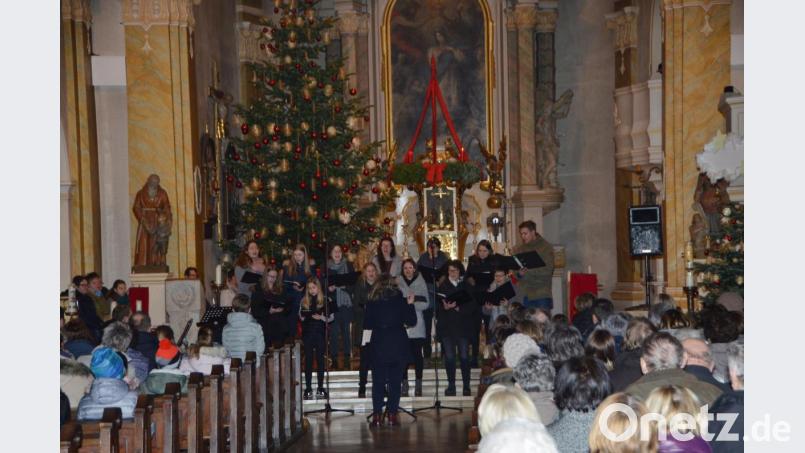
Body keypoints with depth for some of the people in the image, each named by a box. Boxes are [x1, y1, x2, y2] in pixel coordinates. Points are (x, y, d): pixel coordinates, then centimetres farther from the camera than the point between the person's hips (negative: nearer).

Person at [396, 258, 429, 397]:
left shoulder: (421, 282, 7)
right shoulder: (398, 282, 7)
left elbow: (425, 304, 0)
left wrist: (413, 303, -14)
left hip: (417, 324, 0)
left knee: (417, 354, -1)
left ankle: (418, 385, 6)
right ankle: (404, 385, 6)